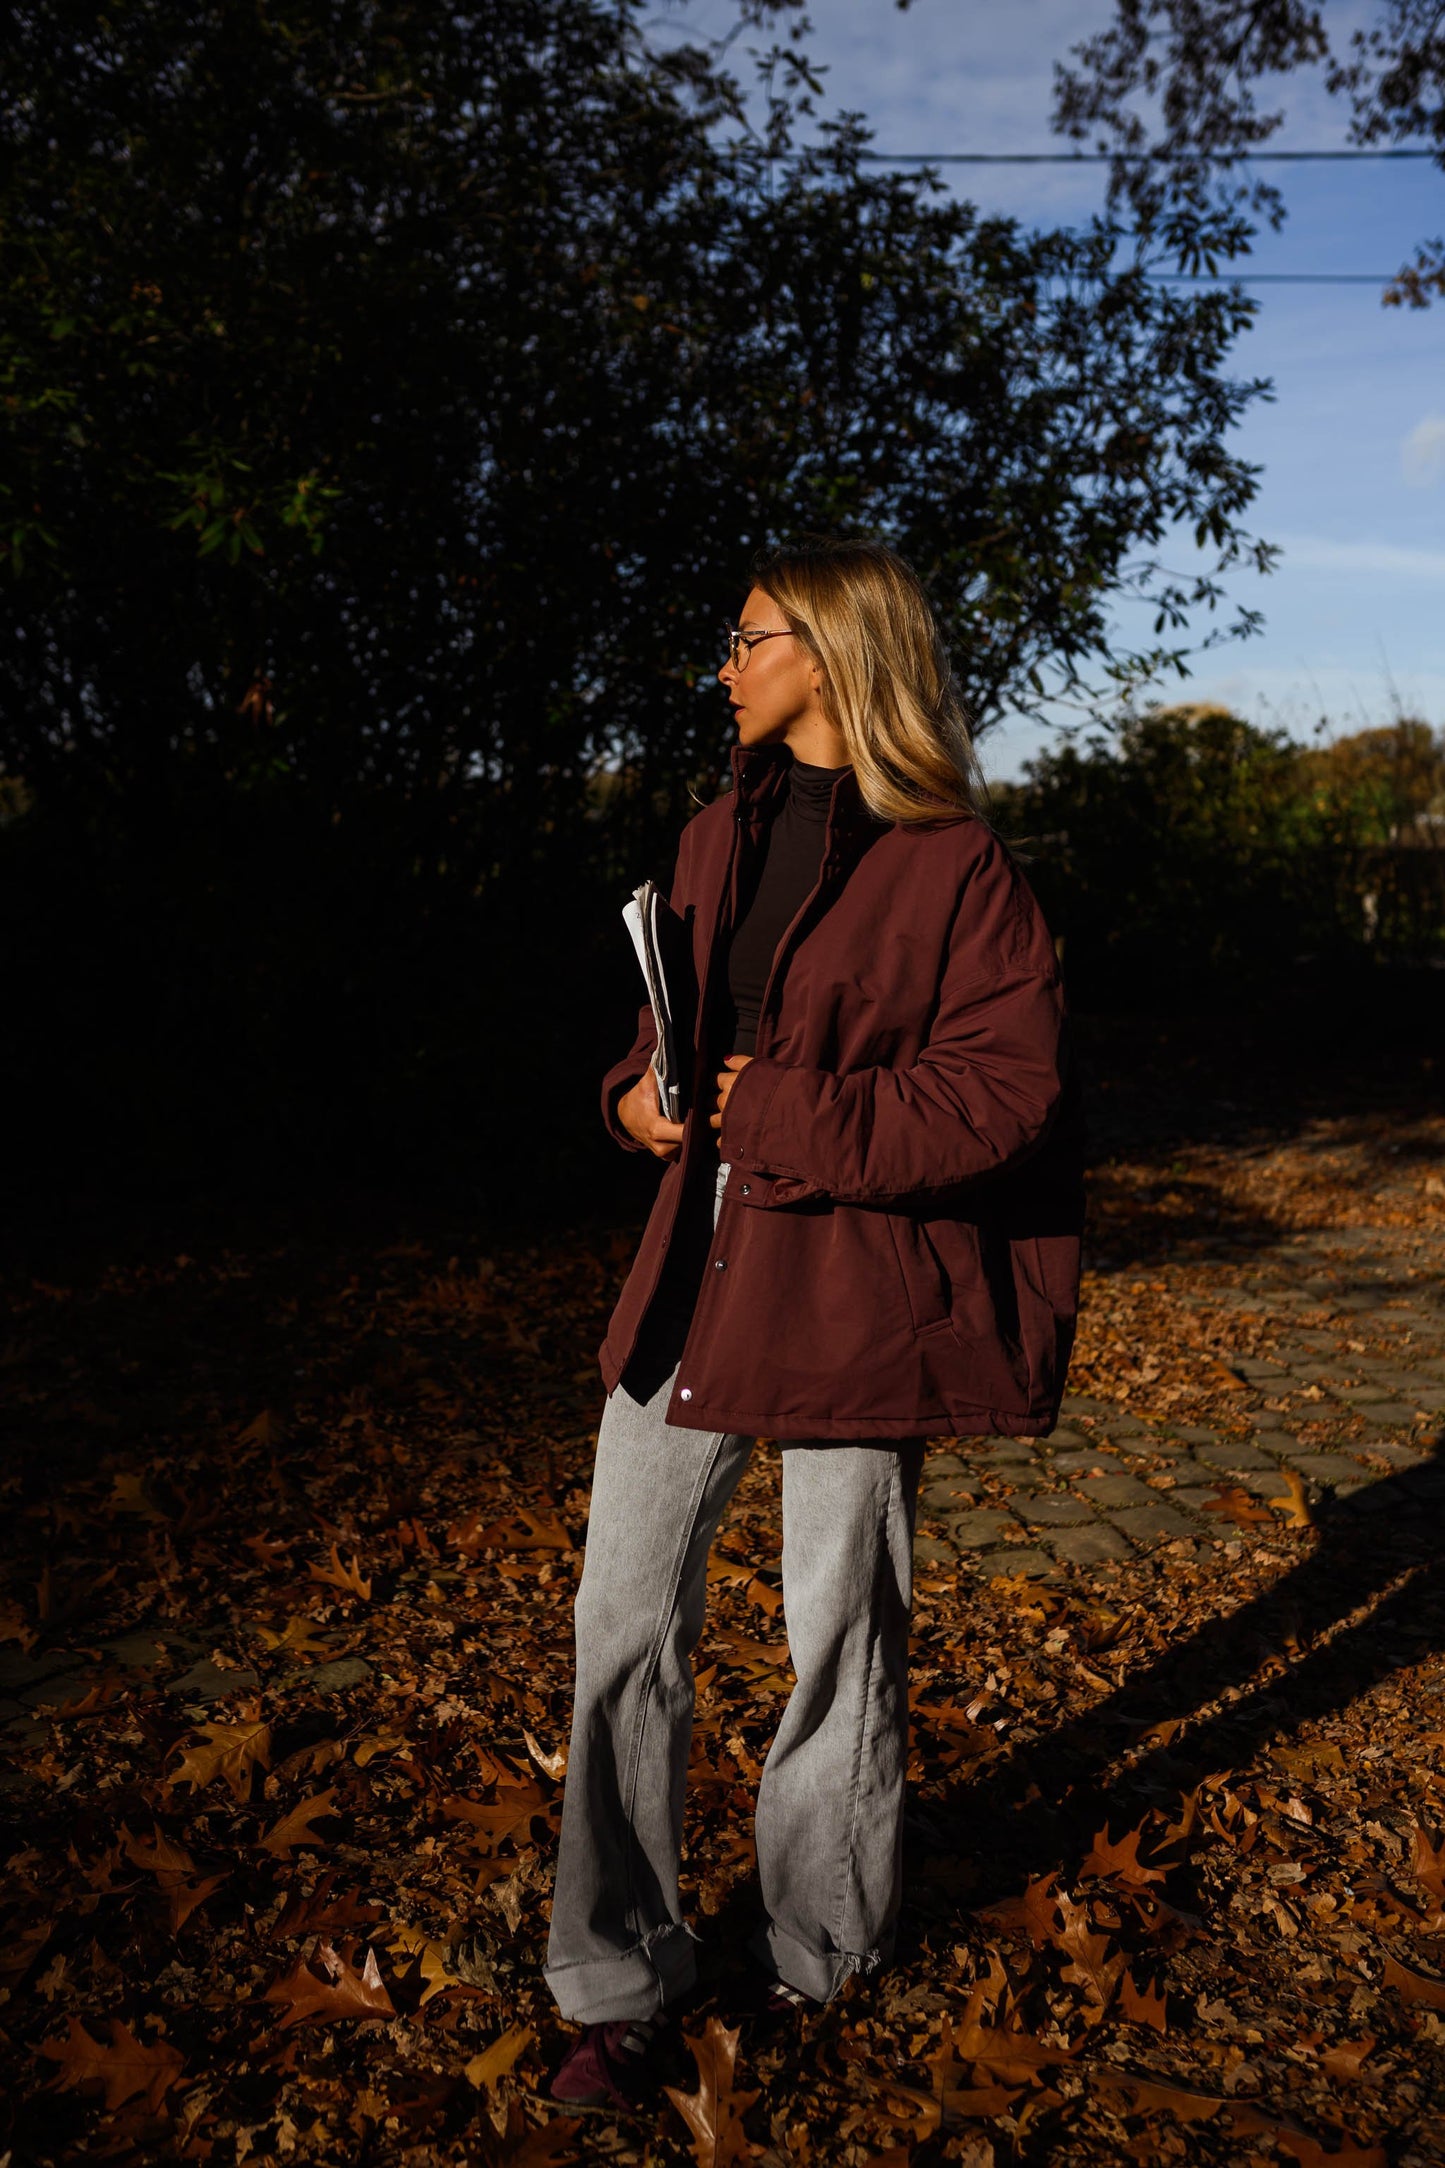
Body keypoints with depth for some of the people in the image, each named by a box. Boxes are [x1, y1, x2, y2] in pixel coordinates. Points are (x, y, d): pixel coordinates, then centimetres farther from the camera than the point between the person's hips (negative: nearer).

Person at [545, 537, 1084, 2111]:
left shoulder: (952, 864, -7)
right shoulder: (717, 840, 14)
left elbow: (1004, 1093, -13)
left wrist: (778, 1114, -17)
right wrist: (642, 1094, 0)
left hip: (853, 1284, -6)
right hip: (697, 1265, 6)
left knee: (837, 1630, 10)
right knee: (624, 1623, 5)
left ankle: (818, 1953, 34)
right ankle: (621, 1983, 22)